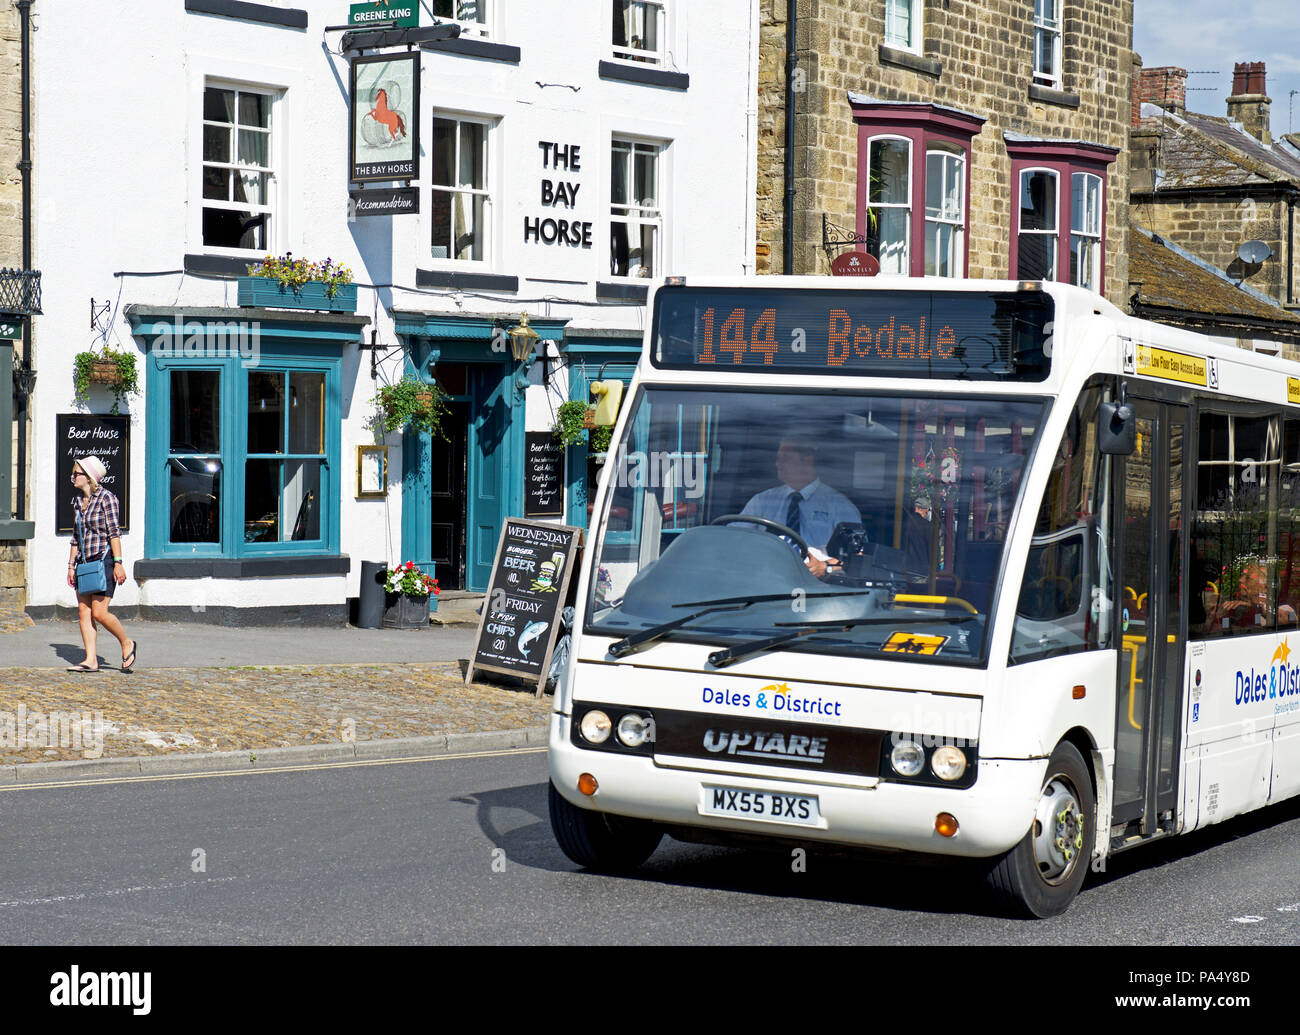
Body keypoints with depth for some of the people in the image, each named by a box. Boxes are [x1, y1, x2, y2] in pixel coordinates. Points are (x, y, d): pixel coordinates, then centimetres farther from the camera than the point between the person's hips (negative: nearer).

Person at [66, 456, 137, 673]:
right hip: (85, 563, 8)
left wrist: (118, 563, -17)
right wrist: (71, 566, 16)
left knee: (99, 613, -12)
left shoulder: (106, 498, -9)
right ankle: (91, 660, 2)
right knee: (83, 611, 0)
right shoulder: (79, 501, 14)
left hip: (104, 559, -8)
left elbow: (114, 533, -12)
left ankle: (127, 645, 9)